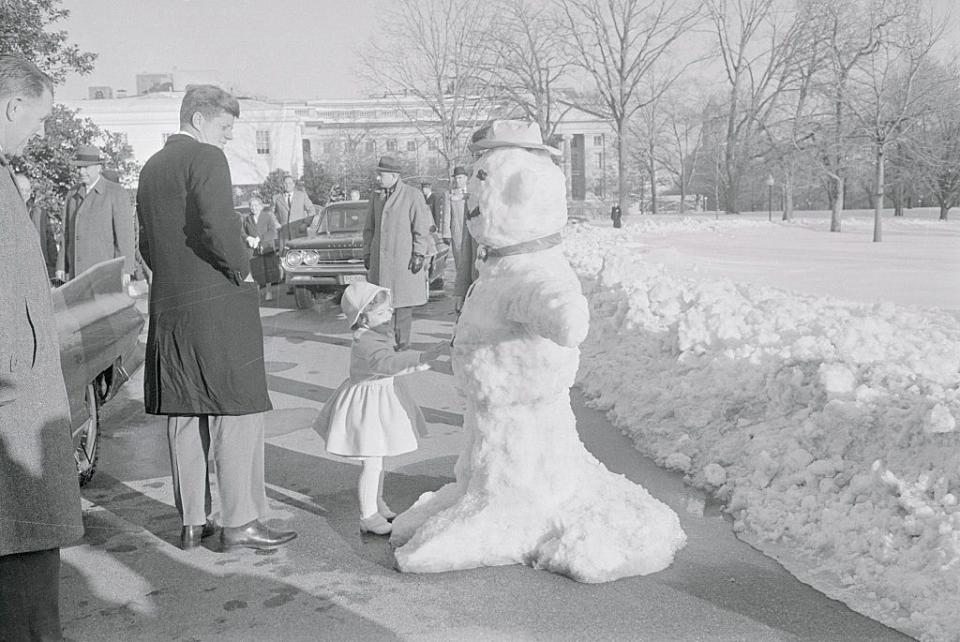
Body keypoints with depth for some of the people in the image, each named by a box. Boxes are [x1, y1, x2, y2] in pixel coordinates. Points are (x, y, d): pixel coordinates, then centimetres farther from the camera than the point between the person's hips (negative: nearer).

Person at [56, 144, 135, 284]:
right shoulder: (72, 195, 14)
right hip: (77, 270, 5)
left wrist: (125, 270, -13)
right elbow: (67, 232, 15)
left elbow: (125, 232, -8)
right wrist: (61, 266, 9)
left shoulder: (116, 193, -4)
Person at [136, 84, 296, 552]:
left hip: (168, 309, 8)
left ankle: (192, 522, 18)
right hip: (217, 305, -8)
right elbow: (219, 225, -22)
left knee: (183, 415, 11)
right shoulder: (206, 159, -8)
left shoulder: (151, 167, 17)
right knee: (237, 411, -2)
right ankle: (240, 522, 2)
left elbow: (146, 243, 20)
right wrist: (240, 268, -8)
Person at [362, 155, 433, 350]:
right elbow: (369, 227, 17)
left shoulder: (412, 195, -5)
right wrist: (367, 252, 11)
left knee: (403, 298, -1)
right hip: (380, 257, 5)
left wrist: (419, 255, -13)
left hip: (403, 257, -5)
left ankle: (402, 340, 7)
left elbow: (421, 227, -8)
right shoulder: (377, 196, 11)